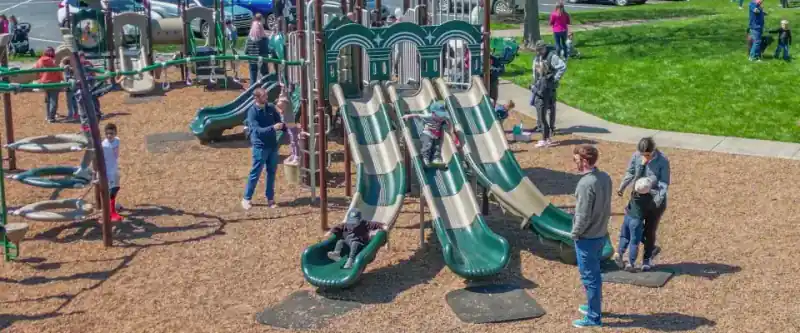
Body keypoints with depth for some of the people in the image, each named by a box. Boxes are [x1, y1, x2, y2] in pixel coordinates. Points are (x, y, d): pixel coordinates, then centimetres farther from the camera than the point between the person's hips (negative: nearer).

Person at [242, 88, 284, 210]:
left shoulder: (271, 108, 3)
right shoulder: (252, 112, -13)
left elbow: (279, 122, 11)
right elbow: (258, 130, -22)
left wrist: (284, 126, -9)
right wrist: (273, 128, -34)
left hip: (273, 145, 5)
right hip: (260, 146, -5)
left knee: (272, 173, 10)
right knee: (255, 173, 0)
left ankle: (270, 199, 20)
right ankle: (246, 199, 12)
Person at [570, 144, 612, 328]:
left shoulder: (586, 183, -26)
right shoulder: (605, 177, 0)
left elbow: (583, 216, -23)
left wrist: (574, 233, -9)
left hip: (587, 238, -8)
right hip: (601, 234, 8)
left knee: (589, 276, 4)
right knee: (594, 273, 23)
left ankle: (593, 317, 14)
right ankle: (594, 305, 39)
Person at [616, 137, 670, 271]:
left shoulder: (662, 160, -19)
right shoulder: (636, 156, -10)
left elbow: (664, 183, -16)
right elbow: (630, 173, 5)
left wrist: (658, 199, -27)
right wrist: (622, 187, -5)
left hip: (656, 199, -4)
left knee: (650, 230, 4)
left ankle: (647, 258, 22)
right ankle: (651, 248, 35)